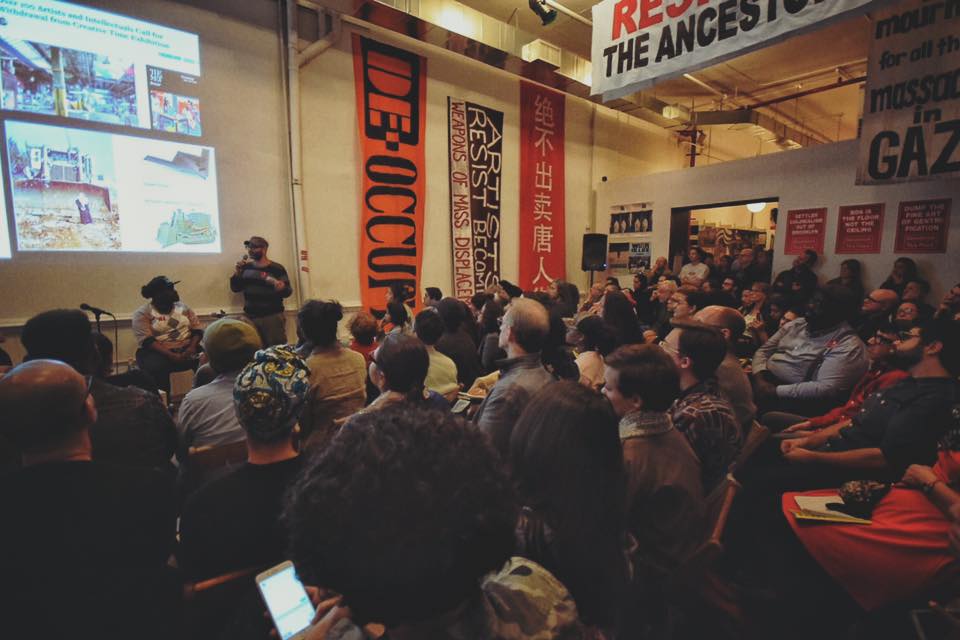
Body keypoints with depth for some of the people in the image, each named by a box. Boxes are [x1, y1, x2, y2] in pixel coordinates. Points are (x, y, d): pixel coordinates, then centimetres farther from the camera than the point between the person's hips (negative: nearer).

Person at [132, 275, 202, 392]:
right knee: (156, 368, -36)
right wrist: (171, 355, -24)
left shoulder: (183, 307, 13)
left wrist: (192, 346, -15)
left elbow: (197, 330, 7)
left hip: (186, 349, 3)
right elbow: (147, 341, -11)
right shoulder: (142, 313, 1)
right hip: (158, 352, -2)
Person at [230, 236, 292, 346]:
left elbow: (288, 292, -5)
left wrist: (282, 287, -27)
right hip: (250, 317, 5)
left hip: (273, 317, -4)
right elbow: (235, 288, 11)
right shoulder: (246, 267, 11)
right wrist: (238, 272, -3)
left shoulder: (277, 268, -3)